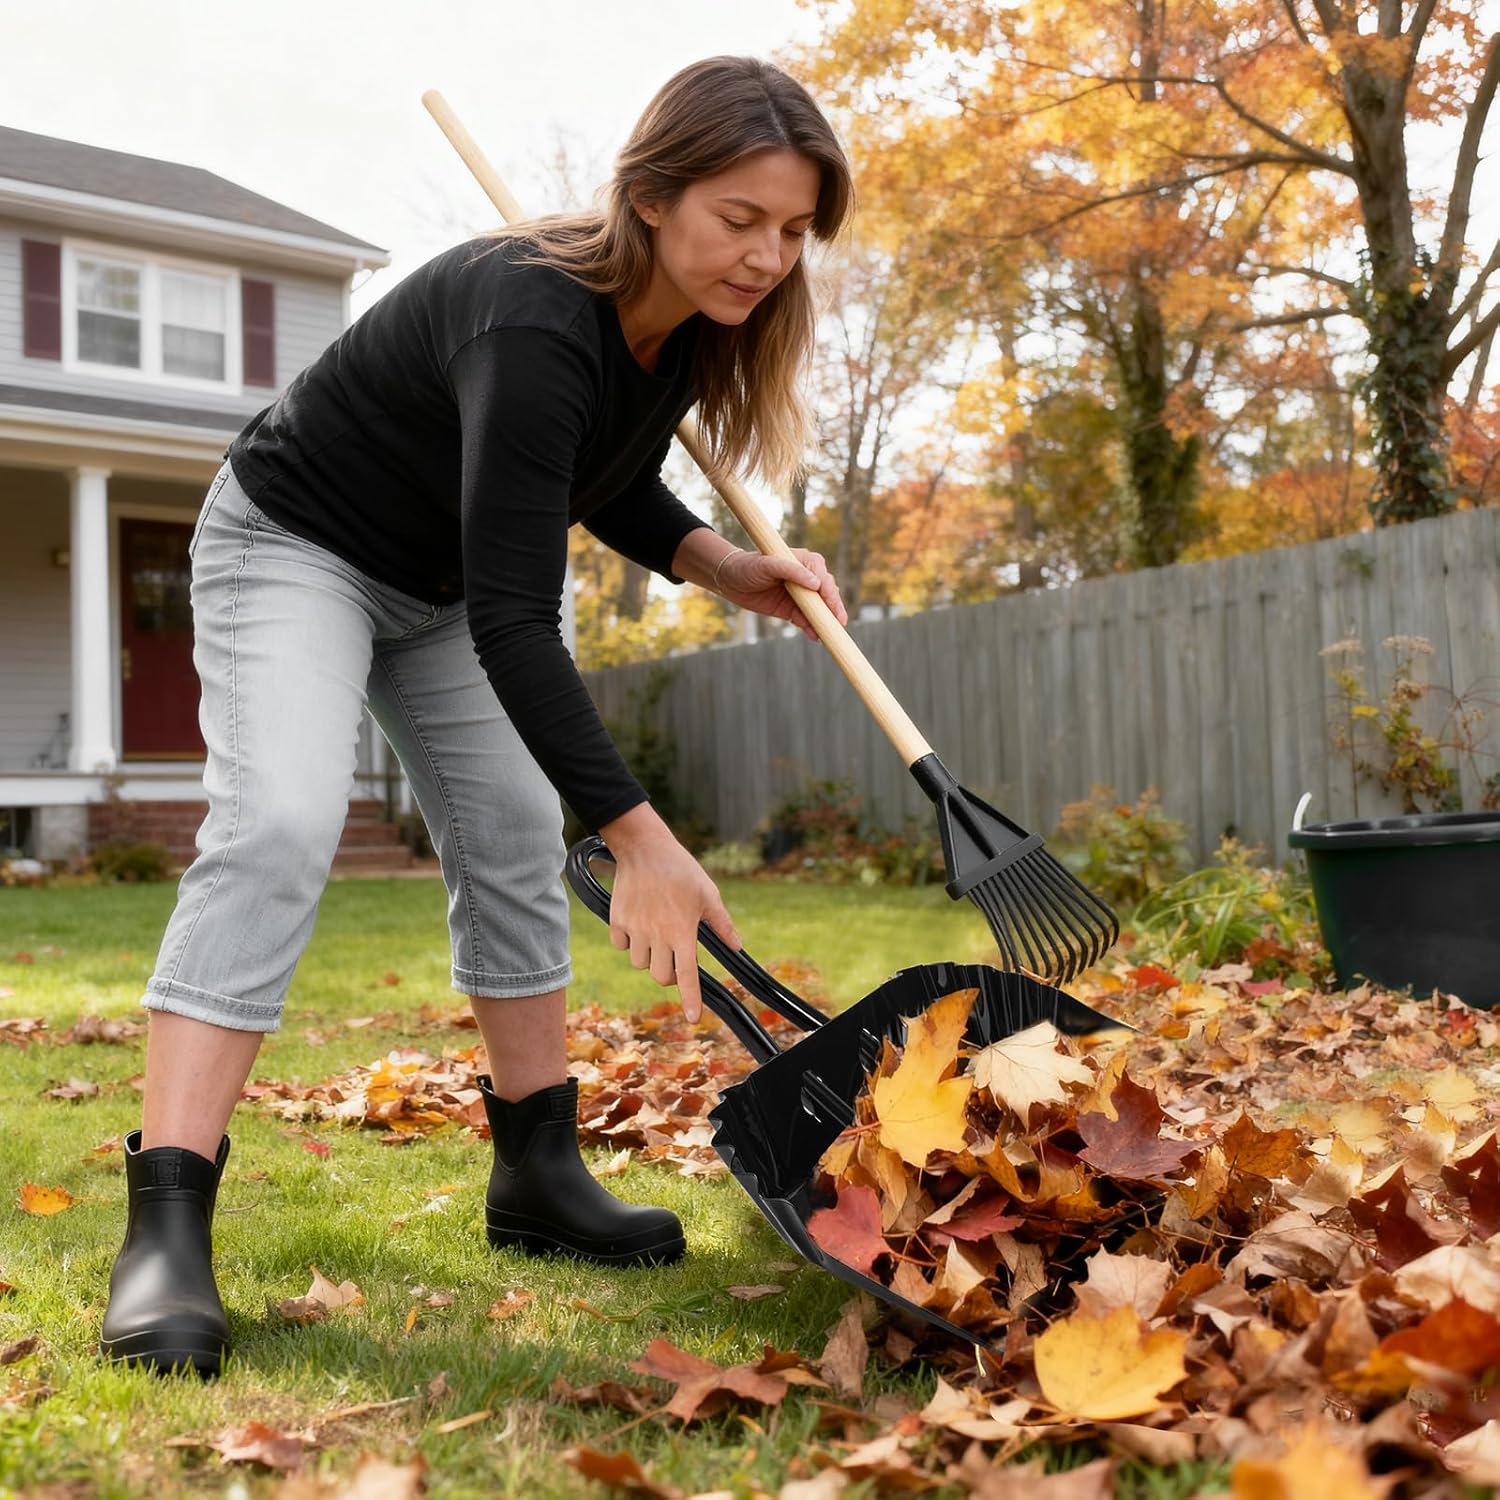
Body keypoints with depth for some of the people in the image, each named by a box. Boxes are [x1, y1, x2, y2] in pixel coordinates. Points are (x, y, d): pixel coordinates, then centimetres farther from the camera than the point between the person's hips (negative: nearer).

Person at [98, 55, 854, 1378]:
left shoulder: (688, 326, -10)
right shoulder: (533, 322, -36)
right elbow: (514, 622, -39)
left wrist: (725, 568, -9)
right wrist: (641, 837, -41)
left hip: (439, 583, 8)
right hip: (293, 545, -8)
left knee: (514, 842, 3)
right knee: (278, 828, -26)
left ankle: (538, 1180, 12)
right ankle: (166, 1229, -25)